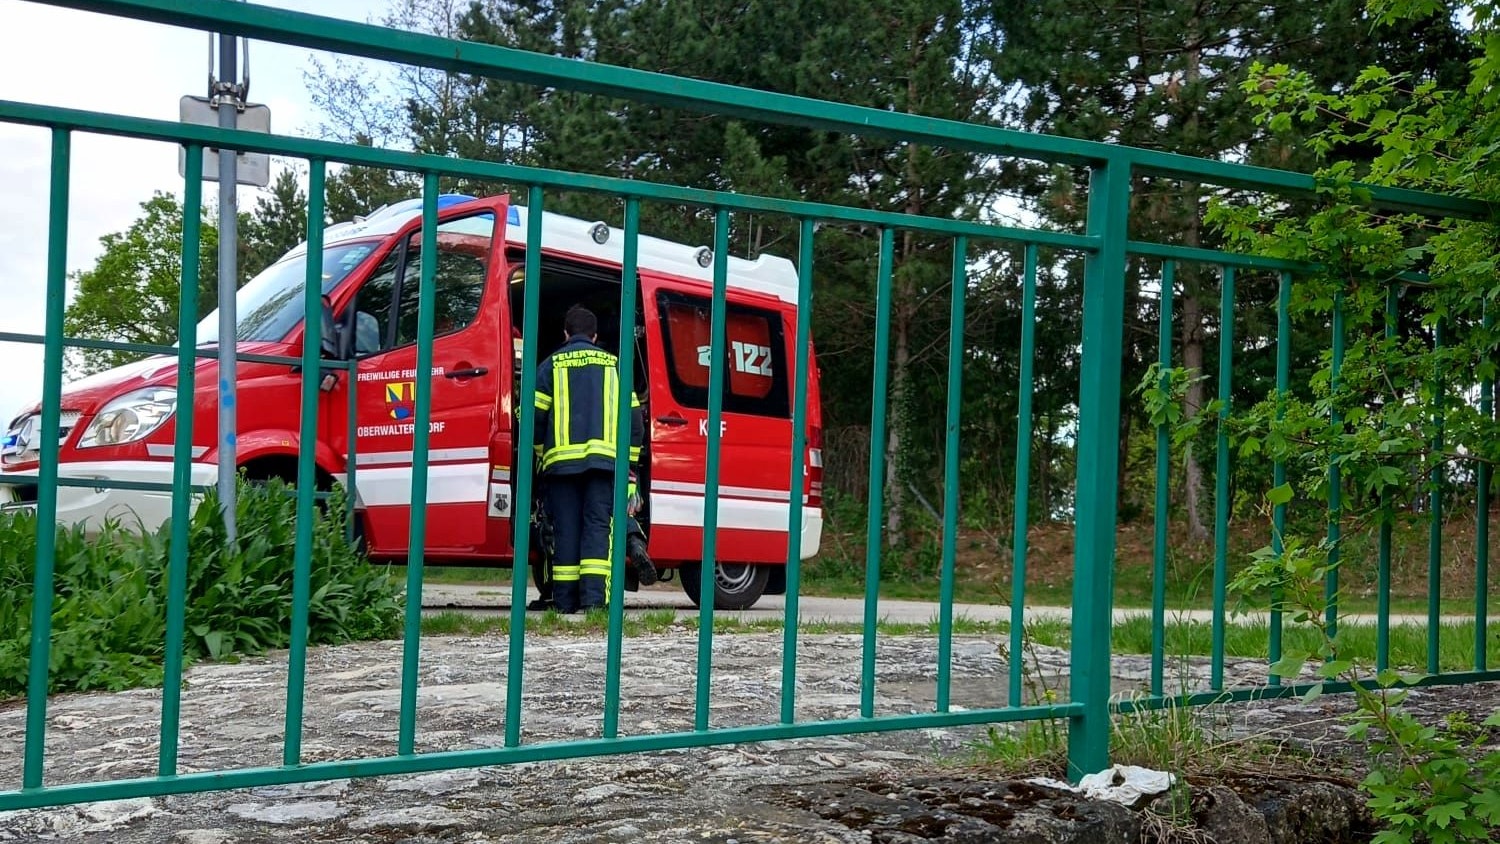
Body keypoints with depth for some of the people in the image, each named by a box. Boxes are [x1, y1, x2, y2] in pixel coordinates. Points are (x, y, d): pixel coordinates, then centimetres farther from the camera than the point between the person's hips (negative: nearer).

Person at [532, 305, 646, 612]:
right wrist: (631, 463, 18)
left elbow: (535, 416, 4)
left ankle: (565, 601, 1)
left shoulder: (551, 364, 11)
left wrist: (541, 455, 18)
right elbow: (633, 415, 13)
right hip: (605, 457, 0)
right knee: (597, 524, -2)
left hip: (562, 459, 0)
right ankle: (593, 597, -15)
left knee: (566, 528, 2)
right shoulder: (613, 364, 16)